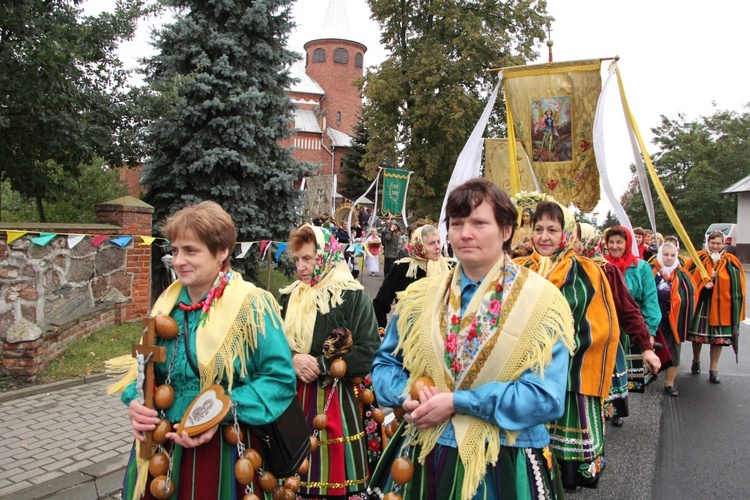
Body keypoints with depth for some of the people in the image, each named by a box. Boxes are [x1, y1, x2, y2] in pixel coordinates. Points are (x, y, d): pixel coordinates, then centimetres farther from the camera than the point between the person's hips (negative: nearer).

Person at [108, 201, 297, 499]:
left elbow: (279, 379, -16)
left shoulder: (251, 305, -13)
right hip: (159, 444, 5)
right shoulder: (168, 302, 5)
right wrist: (134, 400, -7)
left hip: (221, 449, -5)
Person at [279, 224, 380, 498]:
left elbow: (368, 353, -13)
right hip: (293, 399, 5)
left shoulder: (353, 296, -6)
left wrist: (321, 365, -16)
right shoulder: (288, 297, 11)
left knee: (335, 477, 1)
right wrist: (291, 360, -12)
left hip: (336, 402, -4)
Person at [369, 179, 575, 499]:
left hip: (504, 466, -3)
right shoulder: (421, 297, 2)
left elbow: (546, 397, -17)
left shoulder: (542, 302, -10)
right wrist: (406, 397, -12)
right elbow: (385, 362, 9)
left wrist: (457, 402, -19)